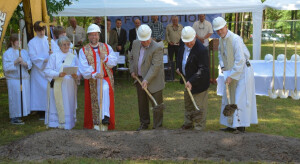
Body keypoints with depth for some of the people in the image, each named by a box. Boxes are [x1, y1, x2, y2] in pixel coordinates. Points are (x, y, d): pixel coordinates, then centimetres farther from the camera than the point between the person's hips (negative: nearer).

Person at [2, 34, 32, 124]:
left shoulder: (24, 52, 13)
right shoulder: (7, 53, -1)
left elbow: (30, 64, 5)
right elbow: (6, 67, -9)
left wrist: (24, 63, -16)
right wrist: (15, 62, -19)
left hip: (25, 79, 5)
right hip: (13, 79, -5)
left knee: (24, 97, 5)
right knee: (15, 98, -7)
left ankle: (19, 115, 15)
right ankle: (14, 118, 1)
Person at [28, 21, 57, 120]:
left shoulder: (50, 41, 9)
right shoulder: (32, 43, 4)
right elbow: (33, 57, -5)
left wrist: (52, 53, -21)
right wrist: (44, 60, -18)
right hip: (38, 70, -1)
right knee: (40, 89, -4)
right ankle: (41, 113, 2)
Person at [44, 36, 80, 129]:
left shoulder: (73, 57, 13)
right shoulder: (54, 56, 2)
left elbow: (78, 71, 11)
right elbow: (47, 71, -5)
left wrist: (76, 75, -13)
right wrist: (58, 74, -21)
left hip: (70, 86, 3)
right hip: (57, 86, -3)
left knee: (69, 105, 5)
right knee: (57, 105, -3)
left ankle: (67, 123, 13)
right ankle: (56, 123, 6)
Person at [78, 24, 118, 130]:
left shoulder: (106, 47, 11)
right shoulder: (83, 50, 4)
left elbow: (114, 61, 1)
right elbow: (83, 67, -10)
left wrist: (105, 58, -18)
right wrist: (95, 74, -25)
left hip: (105, 78, 0)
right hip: (91, 80, 0)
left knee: (105, 89, -30)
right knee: (94, 100, 1)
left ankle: (106, 116, -32)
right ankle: (95, 123, 16)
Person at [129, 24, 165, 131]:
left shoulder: (157, 48, -18)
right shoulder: (135, 44, 3)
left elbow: (155, 66, -23)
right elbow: (132, 58, 17)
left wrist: (147, 80, -28)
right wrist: (132, 71, 4)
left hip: (154, 80, -6)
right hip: (139, 79, 6)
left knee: (157, 104, 3)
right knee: (142, 103, 17)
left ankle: (157, 126, 15)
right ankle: (144, 123, 32)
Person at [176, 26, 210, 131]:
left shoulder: (201, 50, -29)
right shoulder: (183, 45, -5)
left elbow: (203, 70, -28)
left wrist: (191, 81, -32)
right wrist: (178, 67, 7)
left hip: (198, 82, -9)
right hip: (188, 80, 9)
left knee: (198, 107, 3)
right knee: (188, 103, 24)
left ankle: (199, 127, 19)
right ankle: (188, 123, 43)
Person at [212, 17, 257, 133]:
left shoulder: (235, 39, -23)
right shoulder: (221, 39, 4)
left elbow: (240, 60, -26)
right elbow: (221, 54, 22)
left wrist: (231, 76, -25)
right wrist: (223, 68, 7)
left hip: (242, 72, -9)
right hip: (232, 72, 9)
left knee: (240, 99, -7)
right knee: (229, 98, 11)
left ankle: (241, 126, 0)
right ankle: (232, 125, 20)